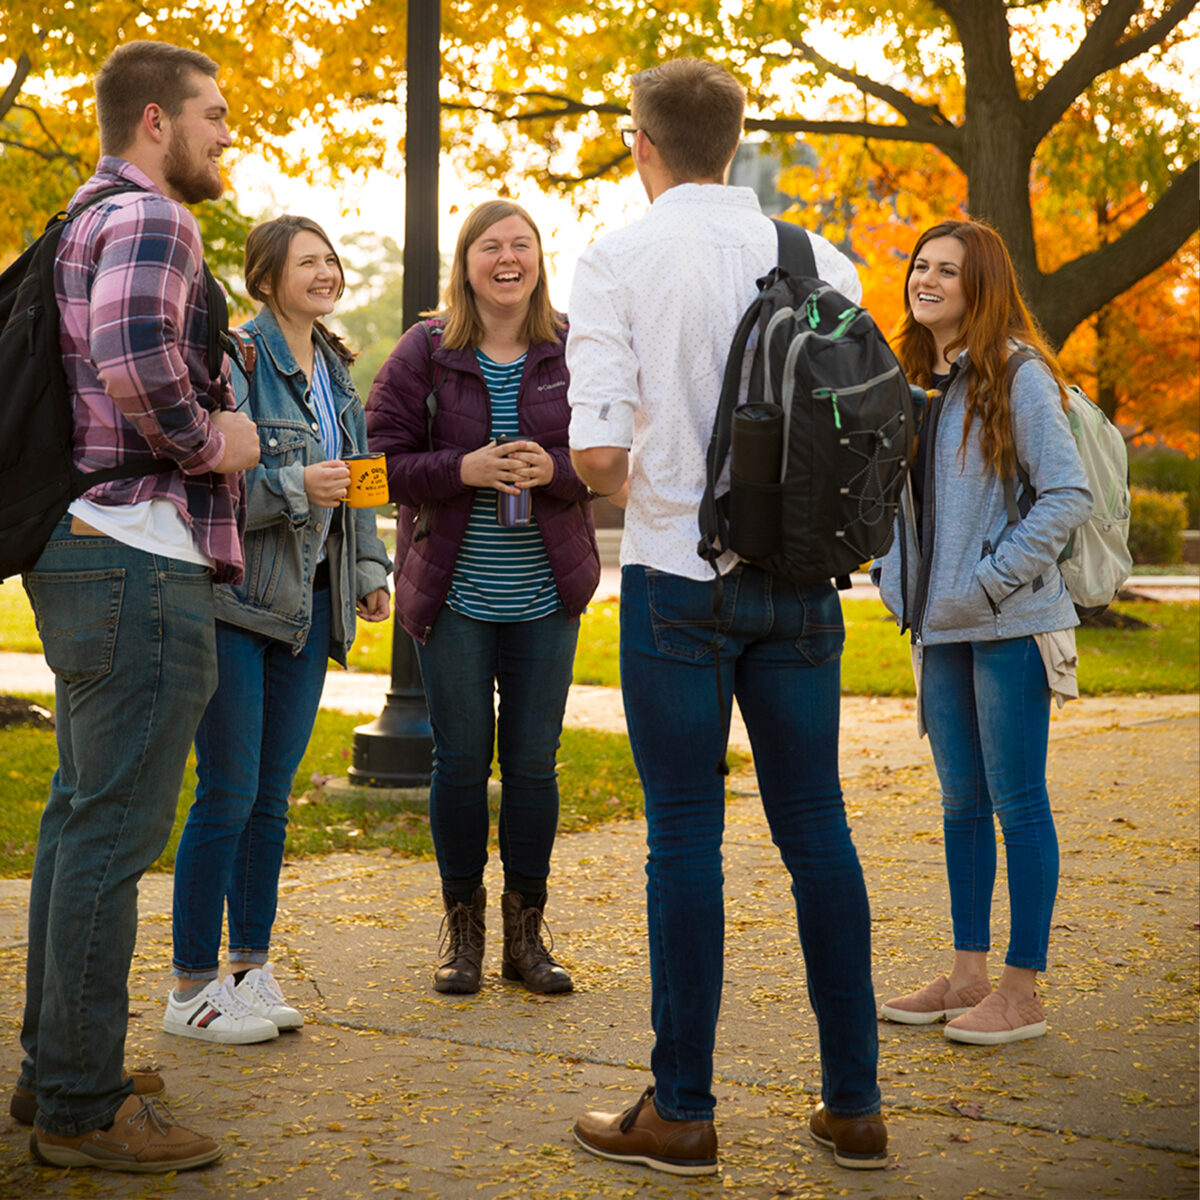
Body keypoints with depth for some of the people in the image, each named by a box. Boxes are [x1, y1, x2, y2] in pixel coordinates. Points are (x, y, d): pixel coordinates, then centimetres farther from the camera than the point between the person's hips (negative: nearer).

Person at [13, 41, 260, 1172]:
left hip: (79, 556, 11)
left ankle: (55, 1068, 25)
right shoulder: (150, 221, -12)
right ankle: (82, 1107, -1)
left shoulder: (84, 223, 21)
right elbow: (136, 358, -30)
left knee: (78, 814, 16)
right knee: (115, 827, -7)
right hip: (139, 559, -11)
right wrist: (211, 442, -14)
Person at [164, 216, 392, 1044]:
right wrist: (294, 488, -25)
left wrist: (369, 570, 15)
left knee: (274, 792, 11)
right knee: (228, 793, -5)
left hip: (309, 604, 7)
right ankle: (192, 987, 5)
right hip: (235, 601, -7)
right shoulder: (234, 360, -11)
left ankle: (252, 967, 20)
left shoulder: (336, 372, 15)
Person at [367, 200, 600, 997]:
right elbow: (385, 460, -4)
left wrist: (551, 469, -17)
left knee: (534, 762, 6)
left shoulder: (571, 350, 2)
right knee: (461, 762, 5)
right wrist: (465, 468, -19)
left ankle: (526, 932, 18)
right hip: (453, 593, -1)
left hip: (546, 596, 1)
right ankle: (463, 930, 19)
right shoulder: (425, 352, 0)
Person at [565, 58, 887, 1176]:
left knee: (685, 839, 2)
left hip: (679, 574, -3)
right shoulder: (819, 261, 4)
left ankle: (681, 1112, 9)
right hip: (802, 578, 4)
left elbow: (597, 455, -13)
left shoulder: (619, 258, -7)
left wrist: (641, 483, 8)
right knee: (816, 827, 11)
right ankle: (855, 1103, 16)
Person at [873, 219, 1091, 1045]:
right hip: (940, 626, 8)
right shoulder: (916, 381, 13)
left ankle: (1023, 992, 5)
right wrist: (896, 577, 10)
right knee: (961, 800, 13)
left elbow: (1070, 496, -15)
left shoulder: (1018, 378, -10)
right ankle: (968, 972, 23)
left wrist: (994, 577, -16)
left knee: (1018, 800, -2)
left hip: (1010, 625, -8)